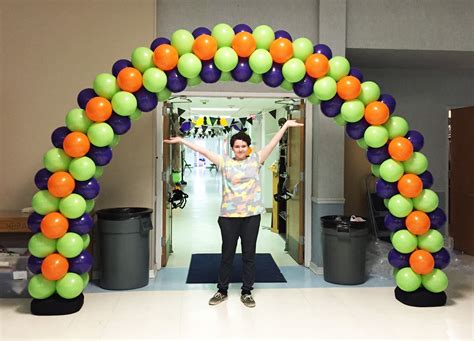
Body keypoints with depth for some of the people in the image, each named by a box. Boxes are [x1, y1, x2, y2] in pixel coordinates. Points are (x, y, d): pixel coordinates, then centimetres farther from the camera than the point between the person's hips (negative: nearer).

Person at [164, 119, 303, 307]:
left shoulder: (256, 160, 6)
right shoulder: (225, 162, 4)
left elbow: (273, 143, 3)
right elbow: (203, 150, 2)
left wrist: (286, 125, -1)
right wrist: (181, 140, 0)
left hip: (251, 215, 0)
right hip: (229, 216, 0)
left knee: (249, 255, 8)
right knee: (227, 255, 10)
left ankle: (246, 292, 21)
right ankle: (222, 291, 24)